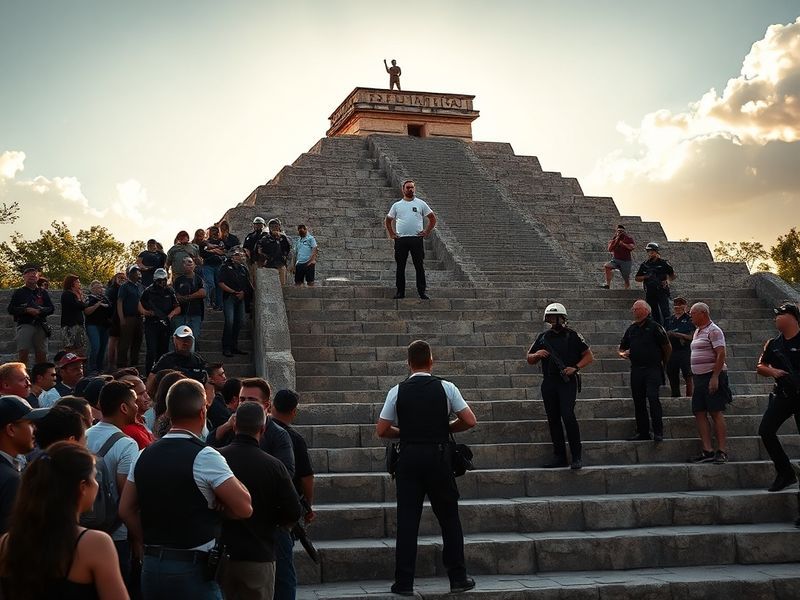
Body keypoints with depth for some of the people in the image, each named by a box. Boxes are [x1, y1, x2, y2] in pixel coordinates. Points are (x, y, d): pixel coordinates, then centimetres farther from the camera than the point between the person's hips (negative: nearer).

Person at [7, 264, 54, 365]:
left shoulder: (43, 293, 16)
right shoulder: (18, 292, 10)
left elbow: (52, 309, 11)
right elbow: (11, 309, 3)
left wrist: (40, 310, -9)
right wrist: (26, 310, -12)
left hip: (41, 326, 2)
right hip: (25, 325, -2)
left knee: (41, 354, 3)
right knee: (23, 353, -14)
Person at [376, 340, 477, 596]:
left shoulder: (397, 391, 0)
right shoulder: (446, 387, -2)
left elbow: (382, 430, 1)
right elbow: (470, 421, -3)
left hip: (408, 457, 1)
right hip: (439, 456, 0)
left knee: (407, 519, 5)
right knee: (449, 517, 11)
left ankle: (404, 582, 6)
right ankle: (458, 578, 16)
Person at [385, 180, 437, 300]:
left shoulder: (421, 204, 7)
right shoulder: (397, 205, 10)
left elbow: (432, 218, 11)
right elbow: (388, 220, 19)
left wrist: (427, 232, 2)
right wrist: (391, 234, 8)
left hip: (417, 239, -1)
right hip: (401, 239, 1)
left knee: (419, 266, -1)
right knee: (400, 267, 4)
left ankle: (422, 291, 4)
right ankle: (400, 291, 11)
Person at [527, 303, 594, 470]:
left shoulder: (572, 335, 2)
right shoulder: (543, 337, 14)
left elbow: (589, 356, 2)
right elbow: (530, 360, 18)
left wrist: (575, 368, -12)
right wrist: (537, 354, -4)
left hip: (567, 382, -5)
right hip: (549, 383, 5)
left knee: (568, 416, -17)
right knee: (553, 420, 5)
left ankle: (577, 456, -10)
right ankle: (559, 457, 12)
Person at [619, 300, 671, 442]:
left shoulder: (654, 327, -3)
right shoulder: (631, 329, 14)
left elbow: (667, 347, 2)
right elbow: (622, 348, 23)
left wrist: (663, 362, 11)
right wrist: (622, 353, 1)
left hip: (652, 369, -6)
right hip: (636, 370, 6)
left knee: (652, 398, -17)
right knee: (638, 402, 7)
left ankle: (658, 432, -12)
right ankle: (642, 432, 15)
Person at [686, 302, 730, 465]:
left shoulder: (713, 331, -10)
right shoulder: (698, 331, 18)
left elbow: (721, 354, -18)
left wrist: (715, 377, -24)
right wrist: (694, 382, 21)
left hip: (712, 376, -9)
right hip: (700, 377, 9)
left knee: (716, 413, -9)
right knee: (699, 413, 3)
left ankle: (722, 451, -8)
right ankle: (707, 451, 4)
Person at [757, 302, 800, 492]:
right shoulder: (773, 344, 9)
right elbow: (760, 367, 17)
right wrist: (772, 371, -3)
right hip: (782, 395, 6)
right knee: (765, 430, -4)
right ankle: (785, 473, 7)